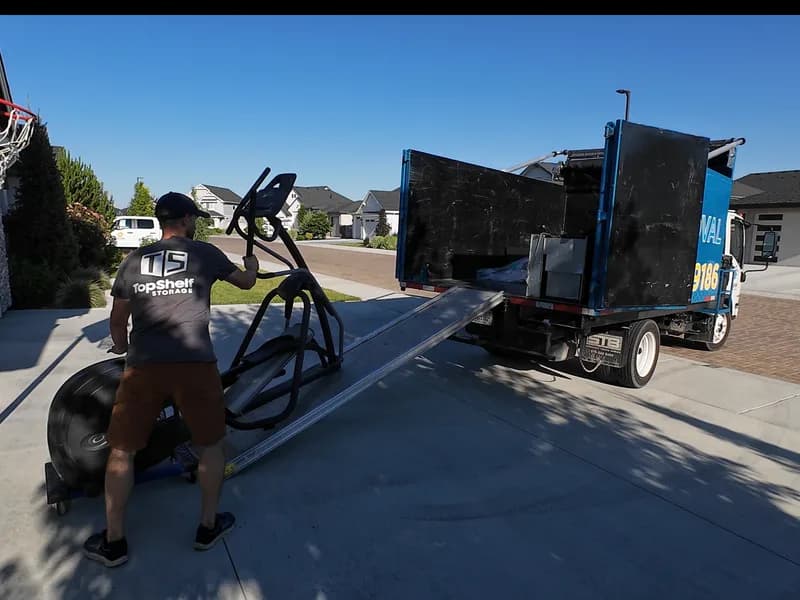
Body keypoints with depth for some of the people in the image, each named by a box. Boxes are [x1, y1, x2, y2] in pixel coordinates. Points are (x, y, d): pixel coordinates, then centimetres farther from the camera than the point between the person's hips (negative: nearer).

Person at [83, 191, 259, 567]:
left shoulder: (134, 260, 13)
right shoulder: (205, 253, 6)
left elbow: (117, 321, 18)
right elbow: (246, 282, 22)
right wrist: (252, 264, 45)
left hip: (142, 367, 2)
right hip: (194, 365, -2)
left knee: (121, 451, 18)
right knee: (211, 444, 18)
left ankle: (113, 541, 28)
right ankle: (208, 526, 29)